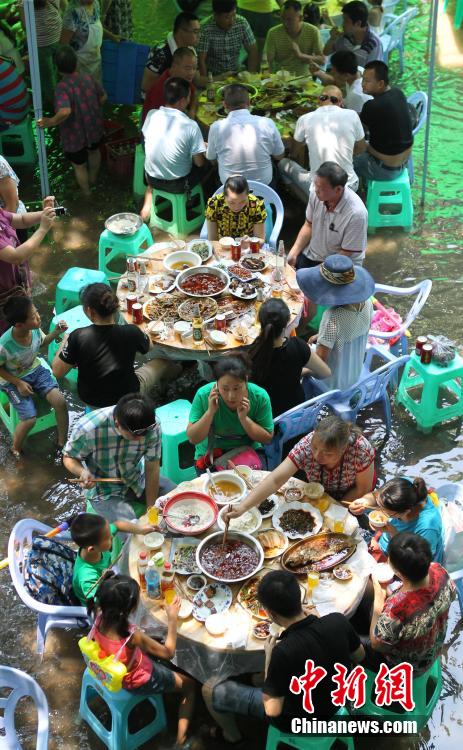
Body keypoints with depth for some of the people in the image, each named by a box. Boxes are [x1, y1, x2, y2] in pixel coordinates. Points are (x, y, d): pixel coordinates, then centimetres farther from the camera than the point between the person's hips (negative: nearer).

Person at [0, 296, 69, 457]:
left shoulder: (35, 329, -19)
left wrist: (56, 333, -11)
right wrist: (18, 383, -17)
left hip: (35, 370, 5)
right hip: (13, 380, -5)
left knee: (60, 401, -13)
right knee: (29, 419, -17)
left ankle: (63, 442, 9)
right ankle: (15, 450, 13)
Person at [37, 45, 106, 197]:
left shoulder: (62, 87, -33)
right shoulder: (88, 78, -15)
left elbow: (65, 111, -48)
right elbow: (103, 97, -1)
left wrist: (50, 122, -32)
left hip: (75, 136, -5)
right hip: (95, 129, 5)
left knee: (79, 166, 22)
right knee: (94, 151, 37)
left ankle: (86, 193, 46)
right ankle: (93, 178, 63)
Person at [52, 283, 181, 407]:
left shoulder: (78, 337, -26)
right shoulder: (131, 333, -23)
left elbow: (57, 372, -16)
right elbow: (148, 347, 0)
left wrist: (65, 341, -2)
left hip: (89, 401, 1)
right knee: (162, 363, 25)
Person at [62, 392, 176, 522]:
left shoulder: (151, 426, -24)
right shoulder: (87, 429, -32)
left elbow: (152, 469, -14)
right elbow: (69, 457, -12)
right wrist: (82, 472, -34)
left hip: (138, 480, 4)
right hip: (106, 492, -3)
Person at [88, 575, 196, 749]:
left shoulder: (100, 617, -28)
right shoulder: (131, 636, -43)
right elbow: (168, 652, -27)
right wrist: (173, 619, -23)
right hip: (138, 682, -6)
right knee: (190, 686, 16)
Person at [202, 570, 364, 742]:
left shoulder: (284, 653, -39)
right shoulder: (338, 620, -24)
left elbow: (273, 711, -26)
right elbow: (359, 656, -3)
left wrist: (269, 656, -17)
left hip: (298, 719, -5)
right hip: (334, 701, 5)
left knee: (210, 690, 10)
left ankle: (231, 735, 37)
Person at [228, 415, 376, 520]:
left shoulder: (361, 449, -39)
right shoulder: (305, 446, -36)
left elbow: (362, 489, -22)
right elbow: (275, 480, -43)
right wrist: (243, 506, -53)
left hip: (350, 494, -2)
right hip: (320, 493, 2)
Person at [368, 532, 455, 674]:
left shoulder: (396, 610, -47)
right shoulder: (439, 571, -31)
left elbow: (376, 644, -25)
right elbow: (451, 594, -4)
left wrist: (378, 602, -20)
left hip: (406, 668, -5)